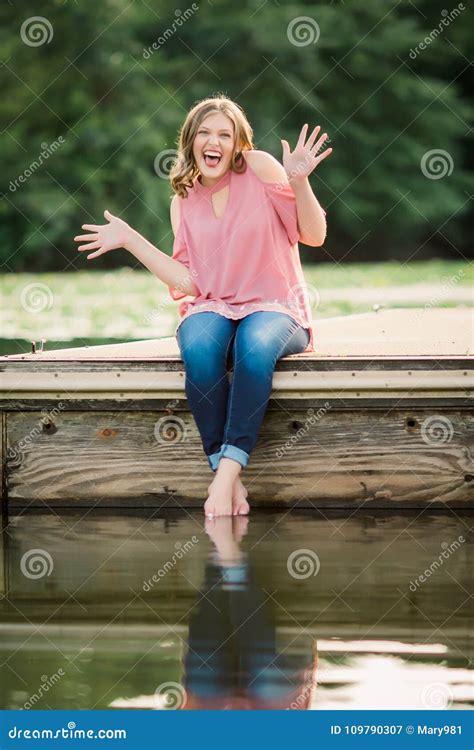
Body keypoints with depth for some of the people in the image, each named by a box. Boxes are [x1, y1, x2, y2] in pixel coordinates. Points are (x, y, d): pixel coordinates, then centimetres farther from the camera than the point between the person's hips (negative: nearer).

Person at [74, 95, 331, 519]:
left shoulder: (259, 168, 0)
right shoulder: (184, 201, 12)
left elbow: (314, 236, -4)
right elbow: (188, 282, 5)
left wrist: (299, 181, -20)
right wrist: (131, 242, 4)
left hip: (274, 308, -3)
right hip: (213, 309, 3)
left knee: (255, 345, -39)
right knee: (199, 349, -35)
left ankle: (228, 470, -37)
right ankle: (227, 477, -31)